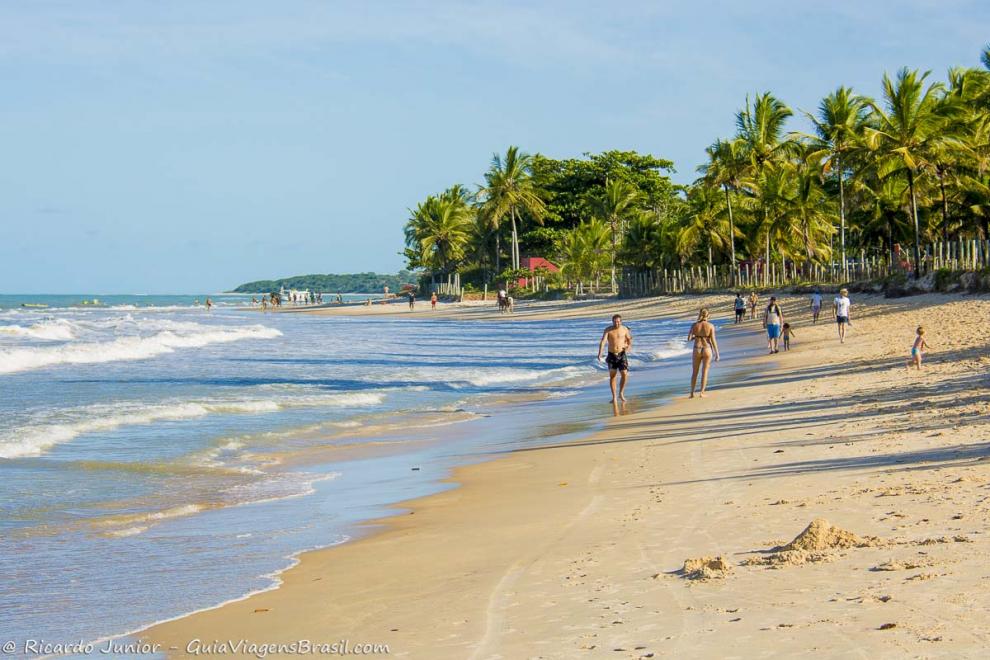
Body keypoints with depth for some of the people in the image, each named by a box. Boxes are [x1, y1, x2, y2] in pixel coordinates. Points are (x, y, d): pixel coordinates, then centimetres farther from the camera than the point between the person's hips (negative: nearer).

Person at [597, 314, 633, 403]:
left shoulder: (624, 329, -2)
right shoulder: (608, 330, -8)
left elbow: (630, 340, 12)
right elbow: (603, 341, -18)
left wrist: (629, 346, -11)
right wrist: (600, 353, -31)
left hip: (622, 355, 0)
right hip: (611, 355, 0)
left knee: (624, 374, -11)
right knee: (612, 376, 1)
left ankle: (621, 393, 10)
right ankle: (614, 397, 10)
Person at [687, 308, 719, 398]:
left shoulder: (694, 325, -4)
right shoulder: (710, 326, -7)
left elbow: (689, 339, -5)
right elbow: (713, 341, -8)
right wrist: (717, 354, -2)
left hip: (697, 350, 1)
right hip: (707, 350, -1)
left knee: (694, 373, 14)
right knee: (705, 372, 8)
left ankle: (692, 393, 14)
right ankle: (702, 393, 2)